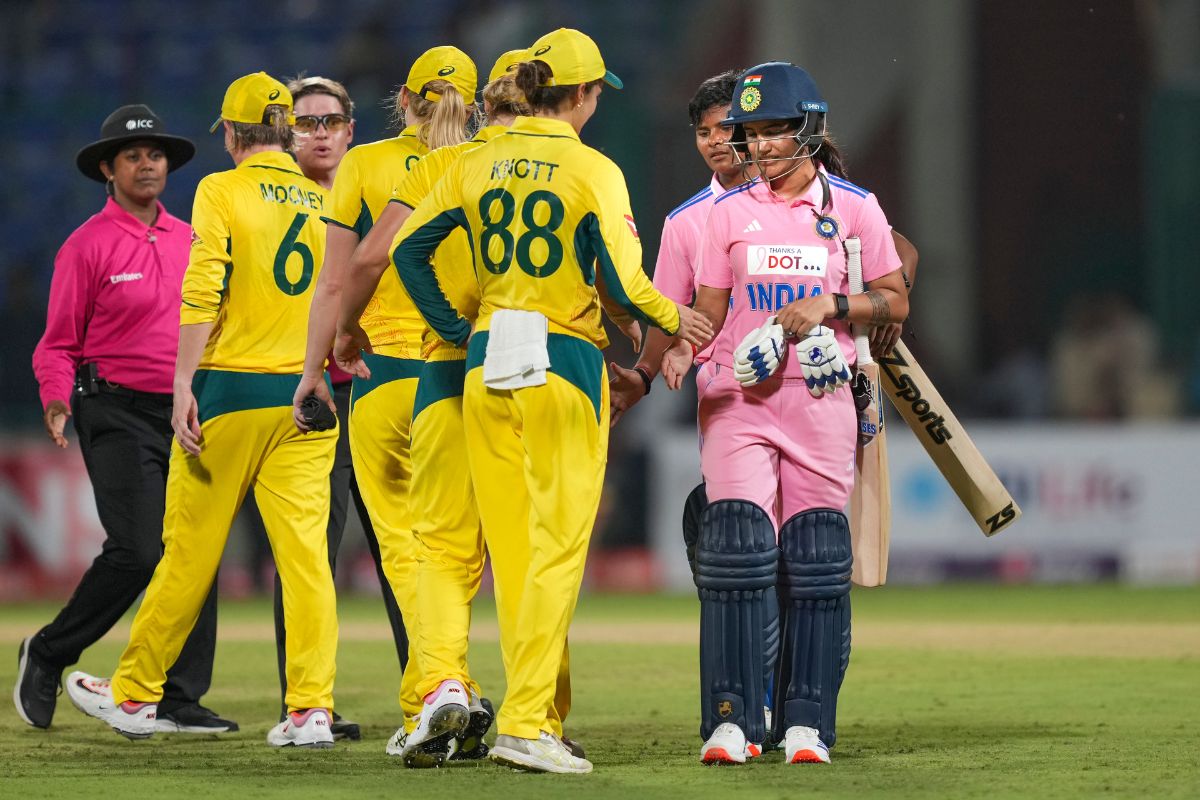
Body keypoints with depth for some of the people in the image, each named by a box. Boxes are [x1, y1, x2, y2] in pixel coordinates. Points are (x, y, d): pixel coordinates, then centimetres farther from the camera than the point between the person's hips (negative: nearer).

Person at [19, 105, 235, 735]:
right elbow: (58, 343, -3)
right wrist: (57, 402, -20)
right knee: (137, 551, -17)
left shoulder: (189, 241, 14)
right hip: (118, 415, -6)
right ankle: (47, 655, 2)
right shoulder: (88, 246, -2)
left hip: (185, 415, 6)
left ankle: (181, 701, 2)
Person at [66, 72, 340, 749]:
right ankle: (313, 707, -9)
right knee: (306, 550, -1)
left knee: (189, 551, 5)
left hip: (231, 388, -3)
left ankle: (136, 695, 16)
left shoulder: (221, 191, -4)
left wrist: (183, 385, -13)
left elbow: (203, 293, -13)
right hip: (308, 391, 3)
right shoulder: (326, 200, 9)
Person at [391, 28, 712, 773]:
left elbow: (408, 249, 8)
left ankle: (539, 714, 12)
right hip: (564, 366, -5)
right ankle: (525, 724, -11)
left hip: (487, 367, 5)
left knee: (512, 549, 10)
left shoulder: (478, 166, 7)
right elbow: (624, 283, -15)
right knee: (558, 548, -4)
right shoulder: (593, 171, -8)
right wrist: (671, 318, 4)